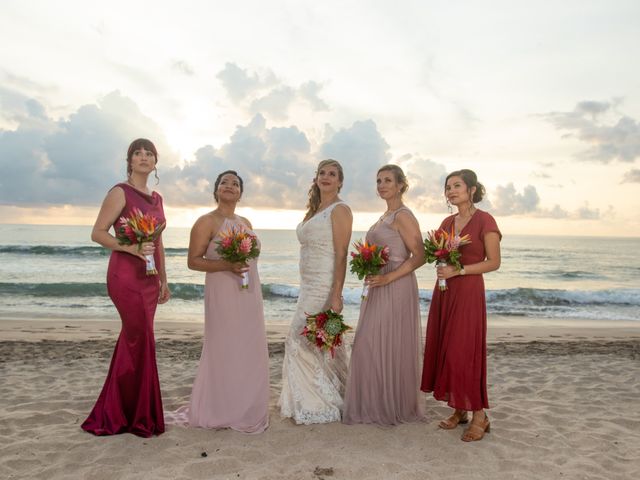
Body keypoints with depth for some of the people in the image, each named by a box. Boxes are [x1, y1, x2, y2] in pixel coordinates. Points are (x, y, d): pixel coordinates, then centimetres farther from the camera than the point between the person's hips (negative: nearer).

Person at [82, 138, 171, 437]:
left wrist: (163, 280, 18)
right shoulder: (120, 193, -6)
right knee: (143, 343, -6)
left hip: (149, 278, 7)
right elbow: (97, 233, -10)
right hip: (125, 275, -7)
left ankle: (114, 414, 26)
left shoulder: (156, 199, 16)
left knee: (132, 343, 12)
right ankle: (141, 418, 10)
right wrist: (132, 247, -24)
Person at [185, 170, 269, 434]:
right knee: (224, 350, -1)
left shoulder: (245, 223, 15)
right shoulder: (207, 221, -5)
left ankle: (245, 409, 23)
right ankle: (219, 412, 14)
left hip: (250, 293, 7)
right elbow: (193, 261, -10)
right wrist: (226, 266, -22)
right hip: (223, 293, -7)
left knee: (249, 350, 9)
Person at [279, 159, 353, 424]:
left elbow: (341, 255, -16)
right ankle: (327, 400, 27)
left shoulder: (339, 210, -9)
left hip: (325, 286, -8)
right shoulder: (314, 210, 16)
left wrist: (336, 294, -22)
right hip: (310, 285, 8)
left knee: (300, 340, -6)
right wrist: (307, 289, 17)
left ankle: (316, 406, 8)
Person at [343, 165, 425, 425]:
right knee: (372, 344, 11)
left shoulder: (403, 216, -10)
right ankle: (378, 403, 24)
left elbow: (419, 256, -16)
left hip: (395, 288, -9)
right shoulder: (385, 217, 17)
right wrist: (368, 271, 9)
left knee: (388, 345, -3)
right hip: (378, 288, 9)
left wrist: (388, 278, -22)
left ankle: (394, 407, 13)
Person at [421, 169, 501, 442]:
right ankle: (459, 410, 20)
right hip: (444, 292, 7)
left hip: (468, 292, -7)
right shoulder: (447, 222, 13)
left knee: (464, 351, -6)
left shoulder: (484, 220, -6)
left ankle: (479, 416, 8)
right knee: (443, 350, 7)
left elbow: (494, 262, -9)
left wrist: (459, 270, -17)